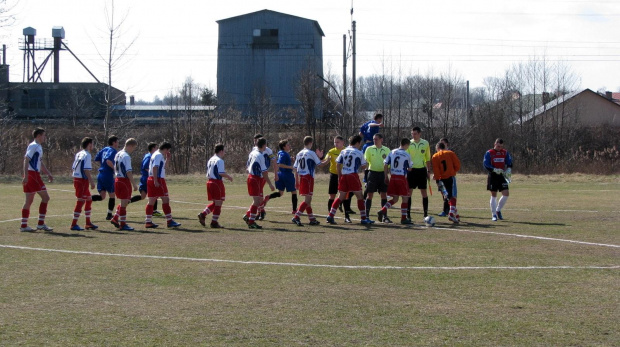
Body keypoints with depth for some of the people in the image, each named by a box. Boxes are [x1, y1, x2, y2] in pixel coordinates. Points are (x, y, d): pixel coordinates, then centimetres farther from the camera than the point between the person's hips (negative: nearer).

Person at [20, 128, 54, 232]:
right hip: (32, 174, -10)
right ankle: (41, 224, -6)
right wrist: (26, 175, -26)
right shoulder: (34, 146, -10)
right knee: (45, 197, -7)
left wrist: (48, 173, 27)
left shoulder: (38, 147, 20)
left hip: (34, 175, 10)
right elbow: (26, 160, -19)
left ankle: (24, 225, 9)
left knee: (29, 201, 9)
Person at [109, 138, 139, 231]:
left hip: (118, 179, 9)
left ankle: (115, 219, 20)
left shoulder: (118, 154, 12)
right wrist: (134, 184, -21)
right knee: (124, 202, -3)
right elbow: (128, 172, -22)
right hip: (124, 181, -9)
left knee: (125, 202, 19)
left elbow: (115, 168, 19)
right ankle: (123, 224, 2)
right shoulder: (126, 156, -17)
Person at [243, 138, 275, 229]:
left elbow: (247, 166, 18)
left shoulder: (253, 152, 8)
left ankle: (247, 216, 20)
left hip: (251, 176, 9)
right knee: (256, 201, -5)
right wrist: (270, 184, -15)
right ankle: (251, 222, -2)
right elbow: (264, 172, -19)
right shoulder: (260, 156, -19)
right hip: (256, 179, -9)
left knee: (260, 200, 16)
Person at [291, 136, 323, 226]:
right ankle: (296, 217, -19)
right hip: (309, 177, -8)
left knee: (308, 199, 14)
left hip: (301, 178, 8)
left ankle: (312, 219, 19)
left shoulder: (299, 154, 11)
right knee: (307, 199, -7)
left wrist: (297, 180, 17)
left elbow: (295, 168, 12)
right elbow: (319, 164, -1)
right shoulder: (311, 153, -8)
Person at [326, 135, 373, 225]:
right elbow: (363, 166, 4)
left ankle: (330, 216, 2)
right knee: (360, 197, 4)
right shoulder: (359, 153, -2)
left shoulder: (343, 151, 10)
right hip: (353, 176, -5)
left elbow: (338, 164, 9)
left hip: (343, 176, 5)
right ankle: (363, 219, 4)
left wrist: (339, 176, 15)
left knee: (340, 197, 10)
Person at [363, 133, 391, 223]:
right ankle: (366, 215, 3)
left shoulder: (386, 150, 6)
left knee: (384, 195, 1)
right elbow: (365, 161, 1)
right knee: (369, 194, -1)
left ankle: (384, 216, 6)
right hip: (372, 172, -2)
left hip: (382, 173, 2)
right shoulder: (369, 149, 3)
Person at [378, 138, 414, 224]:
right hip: (402, 177, -5)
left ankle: (383, 209, -8)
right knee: (405, 198, 6)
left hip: (392, 177, 5)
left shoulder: (392, 152, 6)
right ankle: (403, 218, 6)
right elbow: (409, 168, 3)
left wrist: (386, 177, 13)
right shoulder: (407, 155, -7)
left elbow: (385, 165, 5)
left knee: (395, 198, 13)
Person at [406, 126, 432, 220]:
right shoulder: (409, 143, 2)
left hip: (422, 170, 0)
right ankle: (408, 213, 5)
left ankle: (426, 213, 6)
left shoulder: (425, 143, 3)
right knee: (409, 191, -1)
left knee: (424, 191, 1)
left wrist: (429, 171, 7)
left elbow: (428, 158, 9)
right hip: (411, 170, 0)